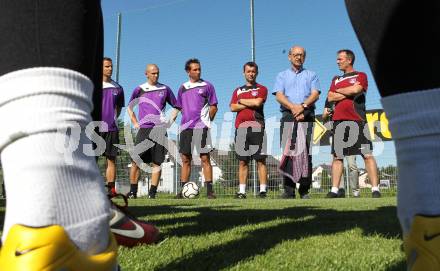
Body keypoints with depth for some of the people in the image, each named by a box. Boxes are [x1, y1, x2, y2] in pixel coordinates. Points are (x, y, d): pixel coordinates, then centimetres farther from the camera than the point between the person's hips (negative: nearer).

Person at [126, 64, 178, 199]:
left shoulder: (165, 89, 10)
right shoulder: (139, 89, 9)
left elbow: (176, 107, 17)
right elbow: (130, 107, 20)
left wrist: (170, 122, 6)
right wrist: (135, 123, 9)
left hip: (160, 129, 0)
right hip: (143, 129, 0)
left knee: (157, 162, -1)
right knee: (136, 161, -5)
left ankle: (152, 192, 6)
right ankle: (133, 191, 5)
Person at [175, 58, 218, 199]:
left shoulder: (207, 85, 4)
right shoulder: (183, 87, 15)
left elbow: (213, 107, 5)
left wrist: (206, 120, 0)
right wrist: (188, 119, 9)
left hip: (201, 127, -4)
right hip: (186, 127, 4)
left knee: (205, 158, -5)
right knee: (185, 159, 6)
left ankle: (209, 190, -2)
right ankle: (183, 190, 12)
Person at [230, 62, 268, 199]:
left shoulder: (262, 89, 11)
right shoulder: (238, 90, 21)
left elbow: (257, 102, -9)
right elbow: (233, 107, 6)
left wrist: (241, 101, 4)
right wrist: (251, 104, -2)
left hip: (257, 127, -3)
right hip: (241, 127, 3)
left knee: (260, 160, -5)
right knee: (242, 161, 3)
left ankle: (263, 190, -3)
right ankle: (241, 191, 6)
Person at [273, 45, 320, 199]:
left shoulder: (311, 75, 20)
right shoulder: (282, 76, 20)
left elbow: (315, 94, 3)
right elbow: (279, 95, 4)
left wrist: (303, 106, -15)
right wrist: (293, 107, -14)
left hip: (306, 116, 0)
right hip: (288, 117, 0)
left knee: (306, 152, -7)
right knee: (287, 152, -7)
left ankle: (304, 190, -4)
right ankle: (289, 190, -6)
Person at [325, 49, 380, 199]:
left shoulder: (360, 75, 10)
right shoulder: (336, 79, 23)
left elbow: (356, 89, -11)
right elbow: (330, 98, 8)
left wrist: (339, 91, 3)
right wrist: (349, 92, -1)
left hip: (357, 120, -4)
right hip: (339, 120, 4)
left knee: (367, 154, -8)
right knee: (337, 156, 3)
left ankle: (375, 189, -5)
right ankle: (334, 190, 6)